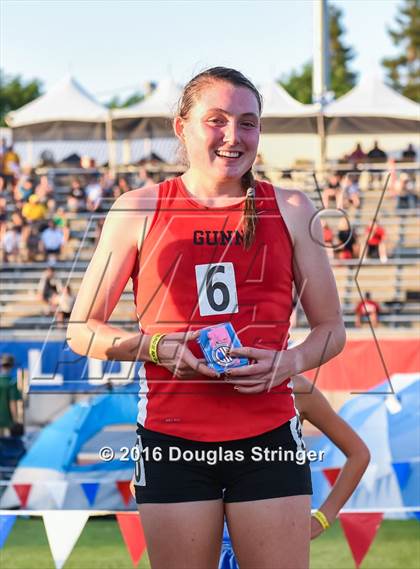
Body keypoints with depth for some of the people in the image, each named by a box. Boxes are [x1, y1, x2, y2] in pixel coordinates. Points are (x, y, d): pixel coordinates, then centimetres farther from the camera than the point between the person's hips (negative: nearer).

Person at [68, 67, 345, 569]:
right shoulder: (139, 210, 4)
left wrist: (289, 362, -8)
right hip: (172, 438, -1)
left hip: (268, 436, 1)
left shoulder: (290, 210, 8)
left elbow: (331, 329, 13)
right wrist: (156, 346, -11)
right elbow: (82, 330, 7)